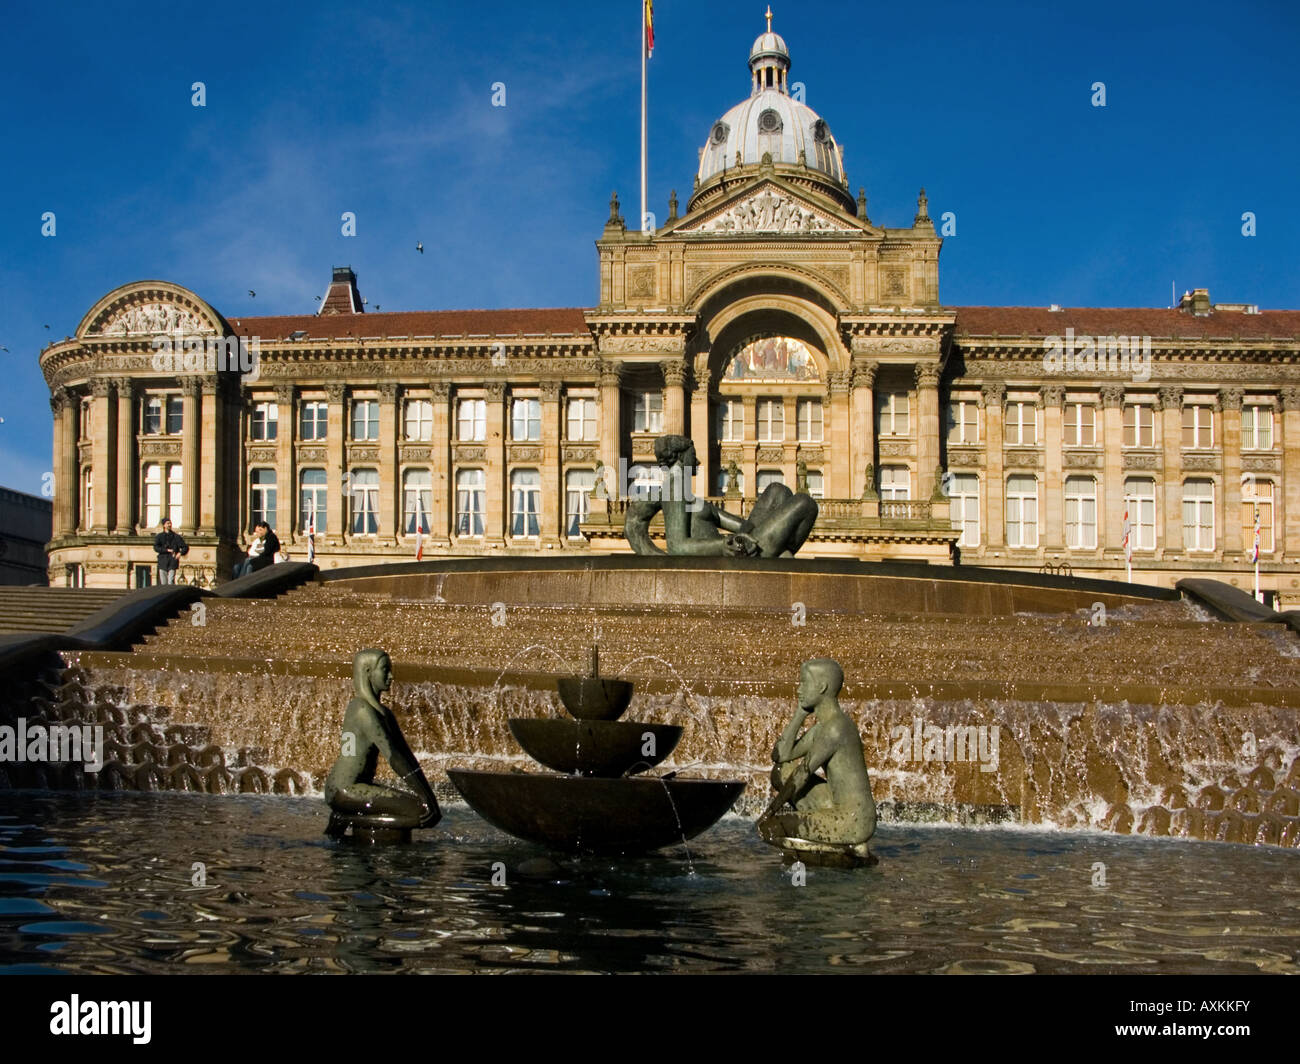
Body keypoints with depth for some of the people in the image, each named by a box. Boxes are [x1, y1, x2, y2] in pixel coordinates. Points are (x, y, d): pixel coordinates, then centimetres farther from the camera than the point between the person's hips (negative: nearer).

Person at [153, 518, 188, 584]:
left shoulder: (176, 536, 8)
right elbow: (156, 548, -4)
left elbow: (185, 547, 9)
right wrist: (167, 550, -15)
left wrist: (180, 553, -11)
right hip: (162, 562, 2)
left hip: (173, 562, -2)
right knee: (163, 583, 4)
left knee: (171, 582, -14)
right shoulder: (159, 536, 10)